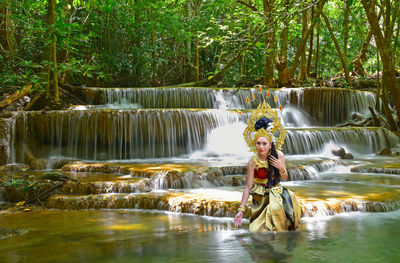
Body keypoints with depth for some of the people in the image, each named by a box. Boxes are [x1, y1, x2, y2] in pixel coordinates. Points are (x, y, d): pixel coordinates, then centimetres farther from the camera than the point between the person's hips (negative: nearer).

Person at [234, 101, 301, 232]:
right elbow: (248, 187, -11)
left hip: (276, 191, 3)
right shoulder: (252, 162, -15)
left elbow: (284, 178, 6)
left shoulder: (279, 156, -8)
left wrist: (281, 168, -17)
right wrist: (241, 209, -13)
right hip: (261, 195, -3)